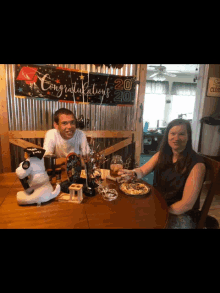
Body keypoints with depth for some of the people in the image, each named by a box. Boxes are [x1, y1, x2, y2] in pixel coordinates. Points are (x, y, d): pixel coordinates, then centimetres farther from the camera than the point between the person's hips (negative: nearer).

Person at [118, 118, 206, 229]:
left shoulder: (196, 164, -19)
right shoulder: (162, 154, -1)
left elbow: (186, 204, -20)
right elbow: (142, 171, 2)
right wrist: (133, 173, -21)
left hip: (181, 214, -5)